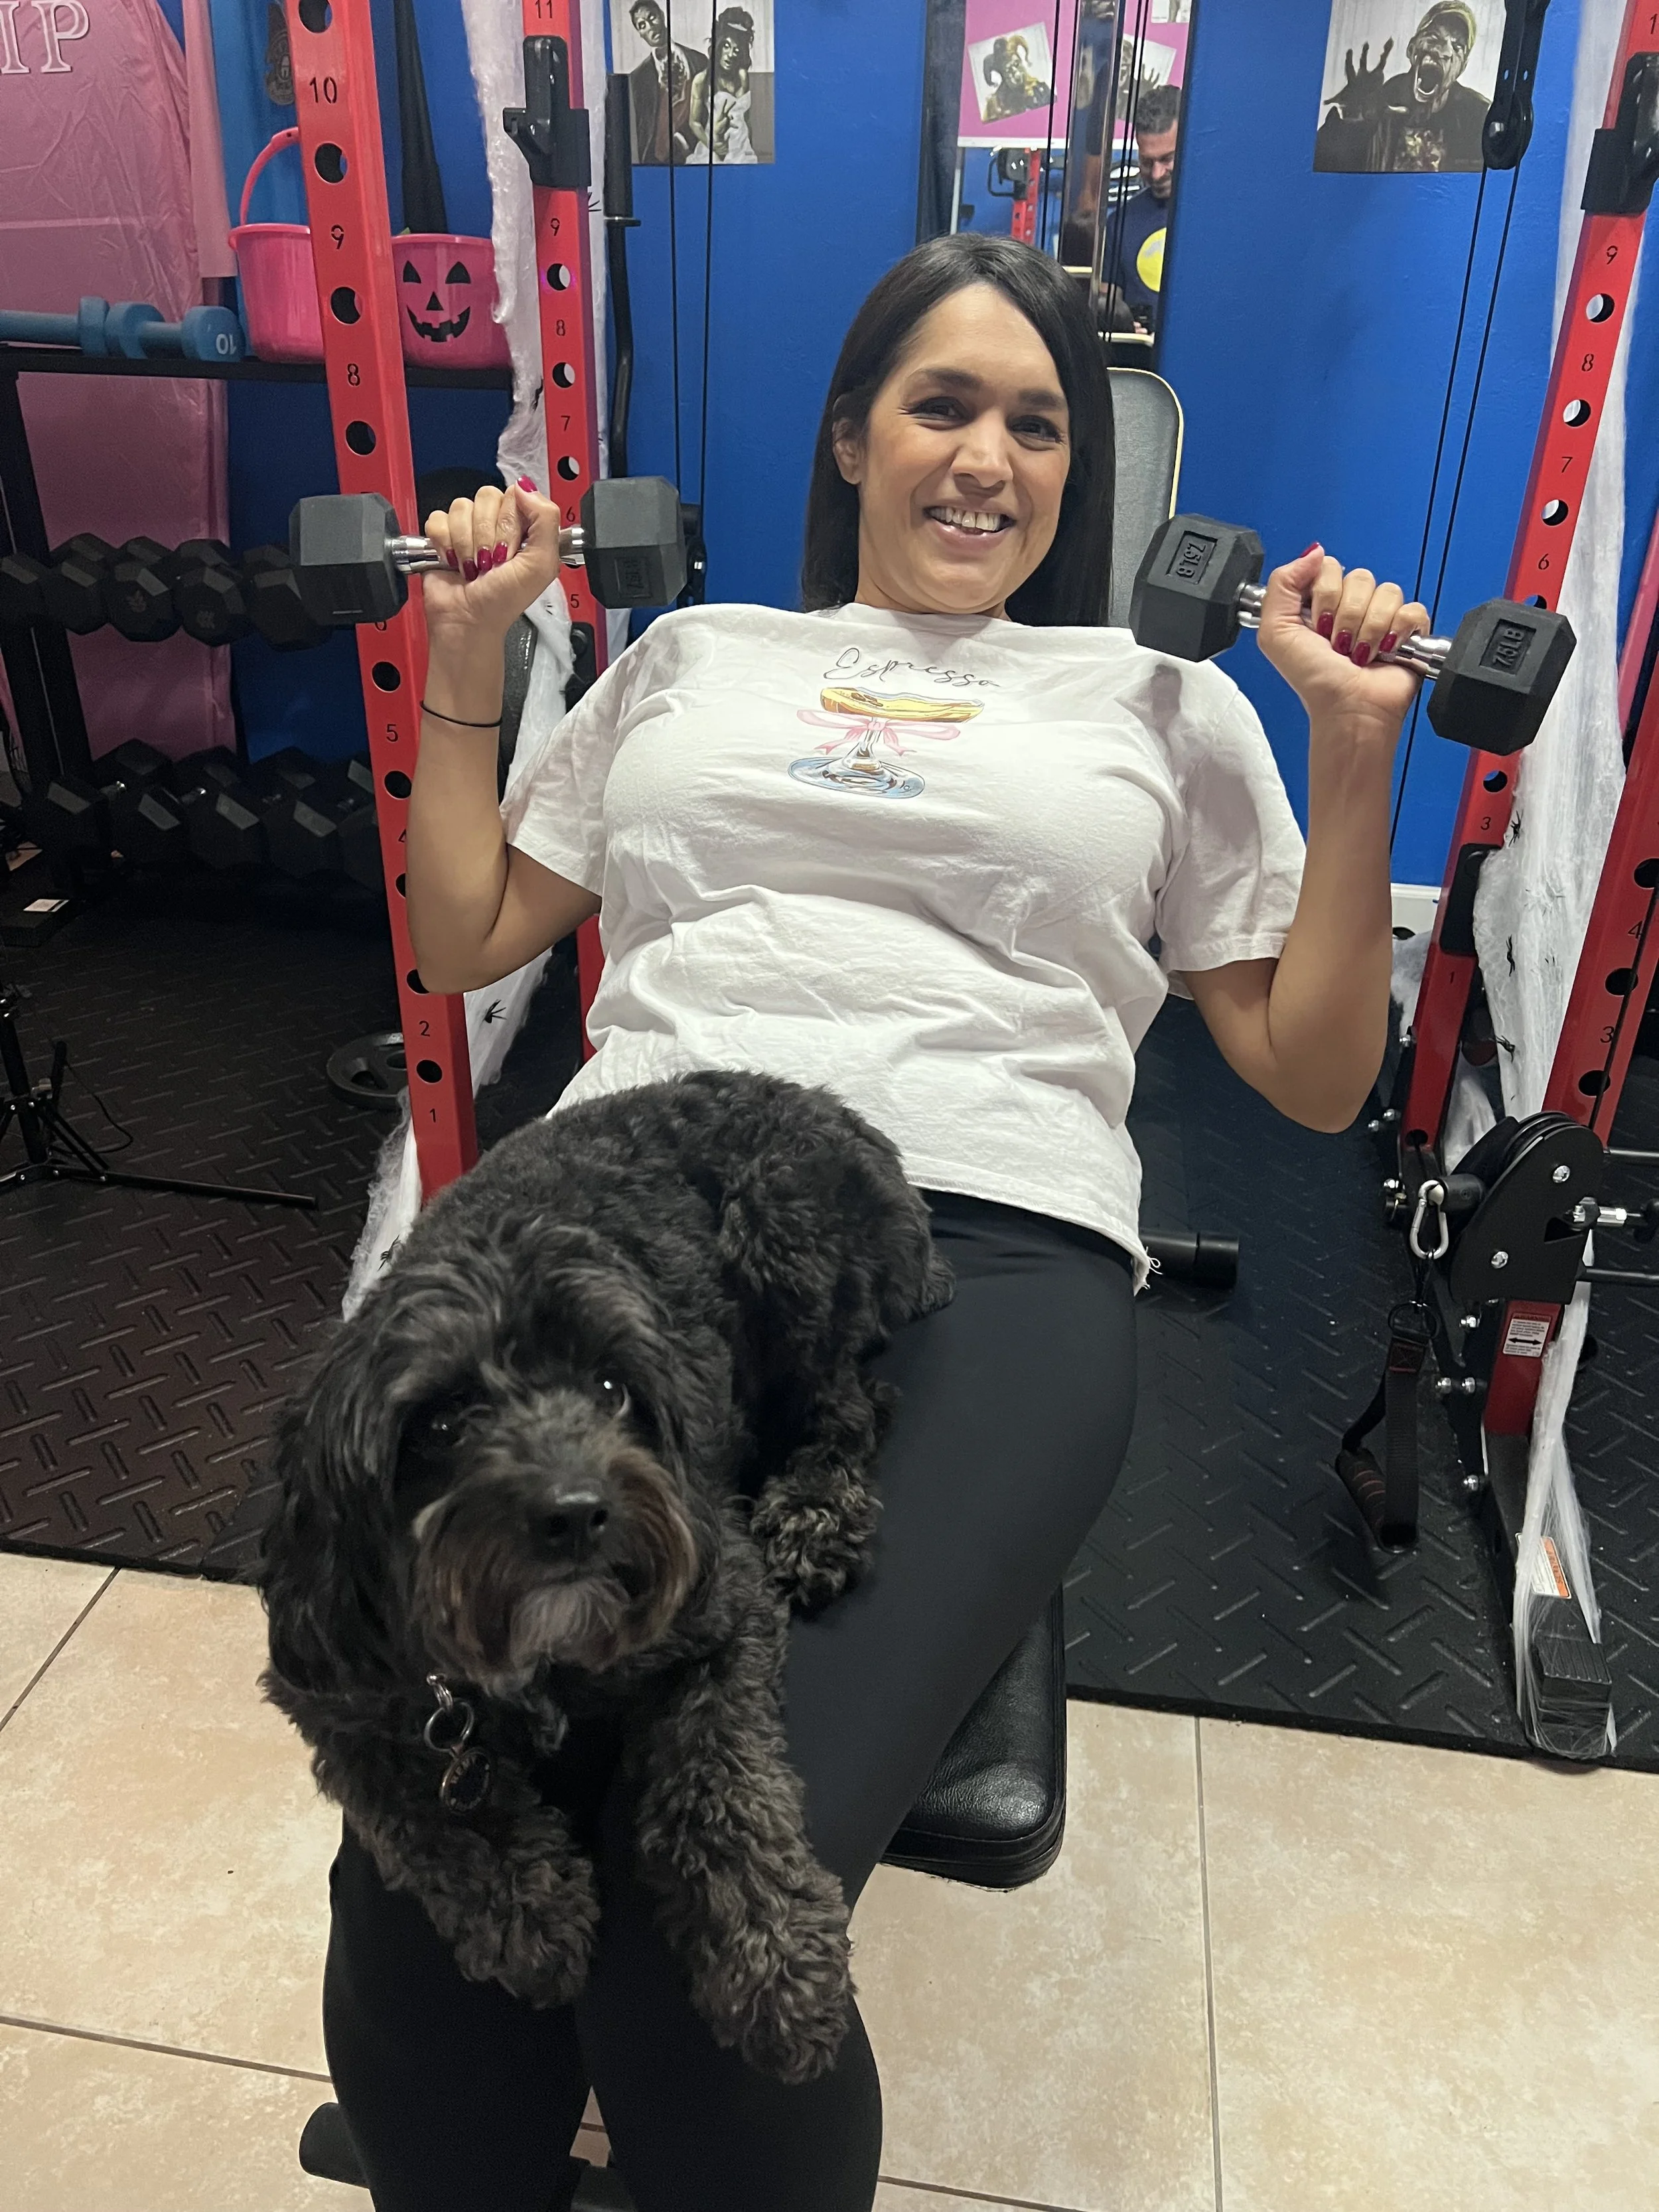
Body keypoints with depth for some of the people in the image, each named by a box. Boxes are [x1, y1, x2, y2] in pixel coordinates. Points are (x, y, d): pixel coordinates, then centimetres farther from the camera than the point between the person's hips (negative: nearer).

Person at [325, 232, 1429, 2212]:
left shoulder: (1161, 706, 24)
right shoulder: (694, 656, 28)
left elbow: (1311, 1071, 20)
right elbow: (465, 941, 28)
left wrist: (1358, 752, 10)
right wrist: (465, 654, 21)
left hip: (992, 1248, -1)